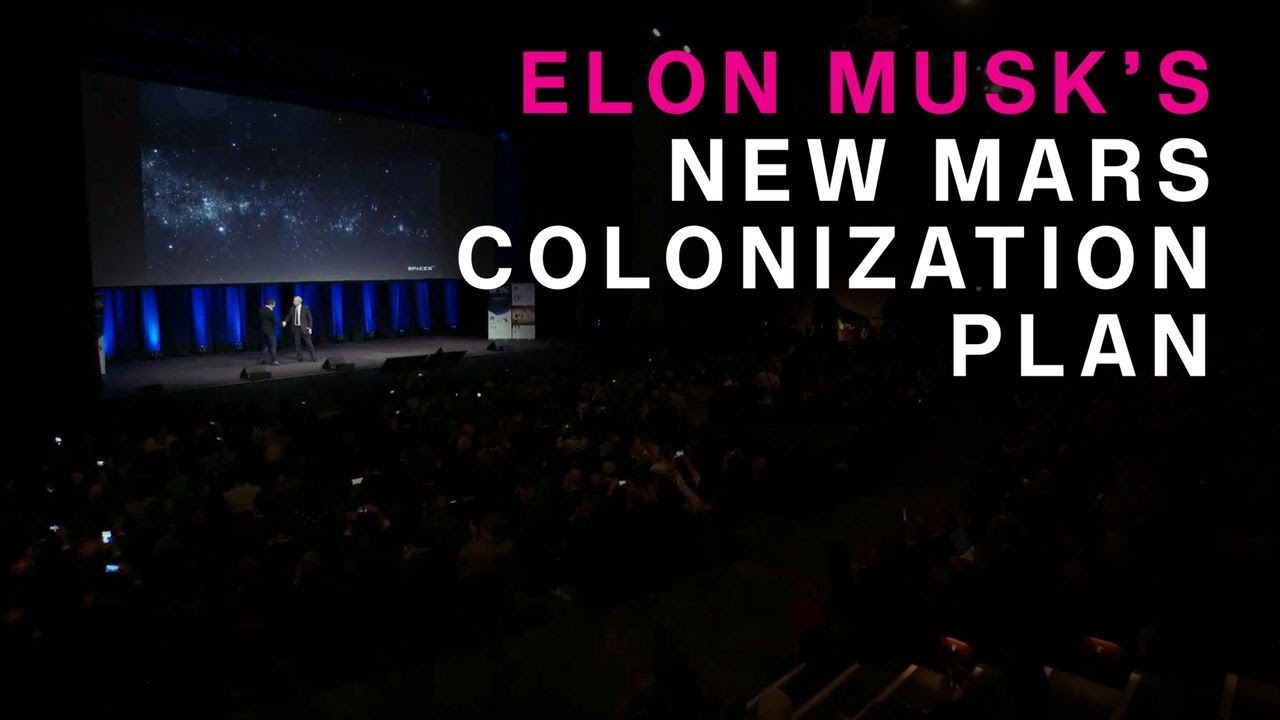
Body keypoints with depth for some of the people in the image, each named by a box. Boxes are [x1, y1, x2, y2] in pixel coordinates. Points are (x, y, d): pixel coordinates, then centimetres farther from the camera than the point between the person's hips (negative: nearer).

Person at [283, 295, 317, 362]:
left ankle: (313, 357, 4)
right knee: (297, 343, 7)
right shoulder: (292, 309, 5)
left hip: (303, 328, -4)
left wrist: (309, 328, -9)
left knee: (308, 342, -2)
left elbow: (309, 318, -4)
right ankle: (300, 358, 15)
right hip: (295, 328, 4)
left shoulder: (305, 308, -6)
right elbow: (290, 317, 12)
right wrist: (285, 321, -8)